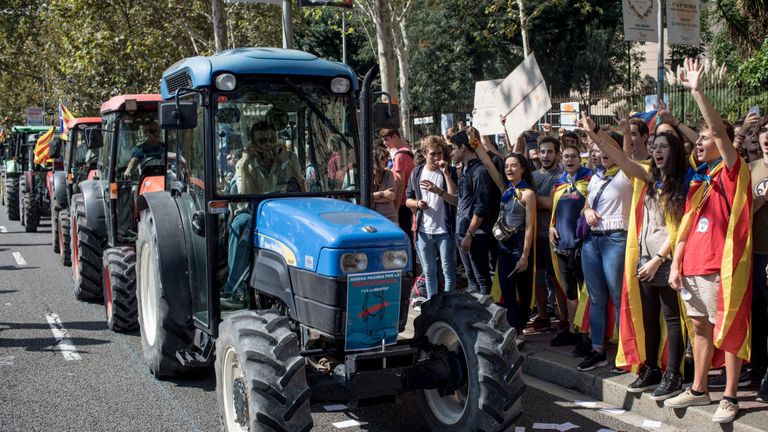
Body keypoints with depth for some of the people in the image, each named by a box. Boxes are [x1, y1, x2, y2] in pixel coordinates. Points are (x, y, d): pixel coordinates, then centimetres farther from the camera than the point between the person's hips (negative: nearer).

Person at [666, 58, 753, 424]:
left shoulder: (733, 171, -4)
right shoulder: (698, 180, 15)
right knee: (700, 328, 14)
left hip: (721, 266, -7)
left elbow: (719, 130, -20)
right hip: (693, 267, 7)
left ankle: (729, 397, 6)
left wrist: (697, 90, -20)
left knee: (728, 331, 0)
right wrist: (676, 264, 10)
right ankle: (698, 390, 24)